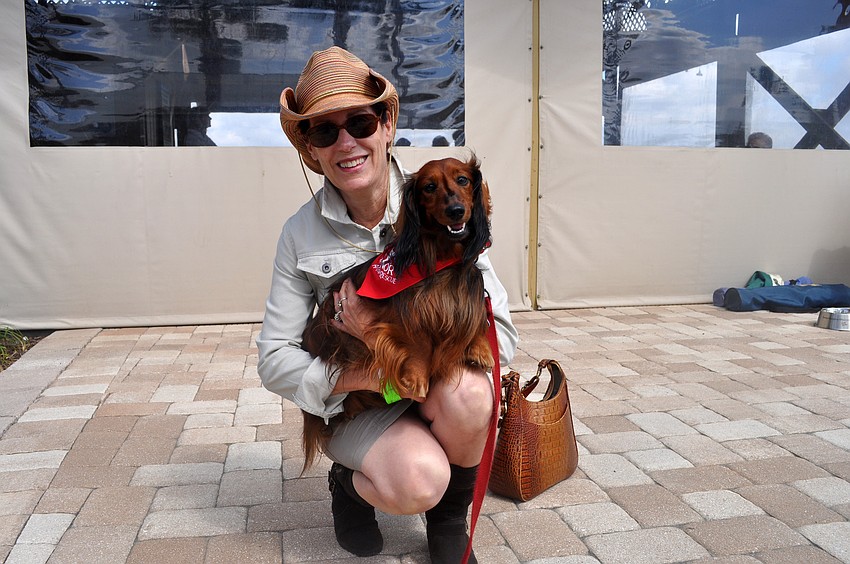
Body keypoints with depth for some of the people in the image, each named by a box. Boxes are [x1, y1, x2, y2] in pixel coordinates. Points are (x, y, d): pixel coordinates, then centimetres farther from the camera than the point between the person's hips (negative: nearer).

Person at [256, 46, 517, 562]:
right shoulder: (302, 233, -8)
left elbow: (501, 336, -15)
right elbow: (276, 360, -7)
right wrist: (368, 375, -24)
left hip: (442, 388, 1)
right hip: (357, 399, -1)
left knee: (466, 392, -33)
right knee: (418, 481, -30)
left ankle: (450, 521, -1)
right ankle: (350, 483, 8)